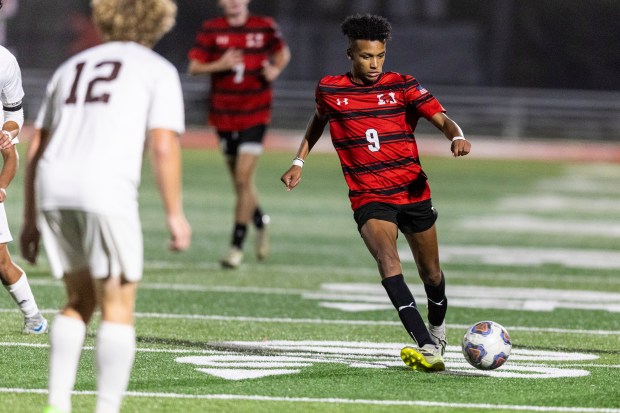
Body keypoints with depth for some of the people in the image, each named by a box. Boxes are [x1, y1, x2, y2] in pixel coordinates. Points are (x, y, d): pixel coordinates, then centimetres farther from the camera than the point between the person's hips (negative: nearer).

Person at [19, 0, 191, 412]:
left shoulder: (71, 68, 27)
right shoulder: (158, 70, 11)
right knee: (119, 309, 4)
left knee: (81, 301, 19)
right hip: (105, 190, -5)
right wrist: (175, 214, 0)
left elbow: (36, 150, 23)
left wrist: (30, 220, 24)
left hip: (53, 191, 5)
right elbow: (163, 146, -3)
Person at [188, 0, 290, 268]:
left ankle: (237, 244, -6)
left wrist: (275, 70, -5)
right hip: (223, 115, 2)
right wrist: (219, 65, -22)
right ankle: (260, 222, 40)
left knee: (243, 179, -12)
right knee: (239, 181, 12)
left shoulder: (265, 28, -2)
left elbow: (283, 52, 16)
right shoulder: (211, 30, -1)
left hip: (255, 116, -2)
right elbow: (193, 67, -4)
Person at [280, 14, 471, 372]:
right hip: (369, 198, -1)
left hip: (413, 192, 1)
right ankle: (426, 348, -38)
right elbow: (319, 120, 24)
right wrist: (299, 161, 20)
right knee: (388, 261, -27)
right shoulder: (330, 90, 1)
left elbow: (442, 119, -10)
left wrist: (457, 137, -31)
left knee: (431, 273, 13)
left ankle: (438, 328, 47)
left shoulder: (402, 86, -2)